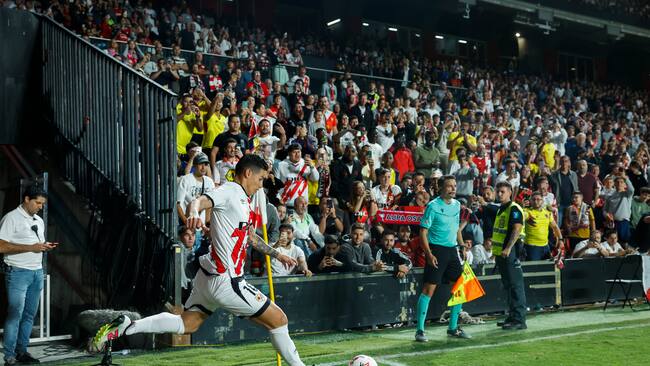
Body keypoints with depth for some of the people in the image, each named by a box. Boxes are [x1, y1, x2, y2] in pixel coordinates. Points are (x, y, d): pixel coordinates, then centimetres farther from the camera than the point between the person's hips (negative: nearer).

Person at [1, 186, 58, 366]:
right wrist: (31, 247, -19)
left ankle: (22, 351, 15)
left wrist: (45, 246, 4)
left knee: (29, 314, 8)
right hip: (18, 272, -7)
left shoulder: (39, 221, 18)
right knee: (15, 314, -7)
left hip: (37, 272, 7)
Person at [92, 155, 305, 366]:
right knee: (279, 320, -1)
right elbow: (199, 202, -29)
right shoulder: (230, 190, -10)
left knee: (186, 324, 13)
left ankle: (126, 326, 6)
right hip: (225, 280, -10)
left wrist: (277, 255, 38)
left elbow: (250, 237, 33)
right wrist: (194, 212, -51)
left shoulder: (242, 199, 18)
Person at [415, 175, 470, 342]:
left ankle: (453, 328, 21)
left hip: (452, 250, 7)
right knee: (429, 289, -8)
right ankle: (420, 330, -2)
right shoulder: (433, 206, -10)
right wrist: (429, 254, -19)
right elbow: (423, 233, -11)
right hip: (437, 250, -7)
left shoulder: (457, 205, 11)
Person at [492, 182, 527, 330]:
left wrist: (508, 248, -28)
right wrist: (495, 250, 22)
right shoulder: (501, 209, 19)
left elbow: (517, 229, -21)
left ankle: (519, 320, -6)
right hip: (500, 253, 10)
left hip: (510, 253, -10)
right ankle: (512, 316, 21)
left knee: (515, 285, -8)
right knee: (508, 286, 14)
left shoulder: (514, 209, -10)